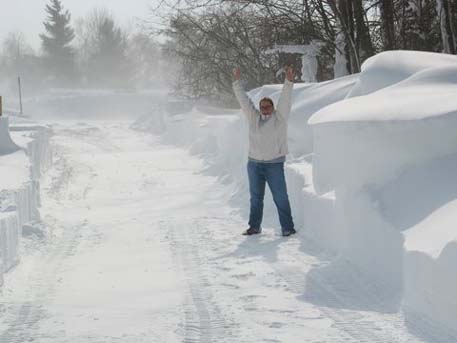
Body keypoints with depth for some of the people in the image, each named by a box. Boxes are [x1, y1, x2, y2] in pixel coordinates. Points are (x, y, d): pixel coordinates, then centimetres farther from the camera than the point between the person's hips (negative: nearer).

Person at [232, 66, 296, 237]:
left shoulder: (279, 117, 0)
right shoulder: (253, 117, 9)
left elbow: (285, 98, -9)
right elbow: (243, 99, 11)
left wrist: (289, 81, -20)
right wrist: (237, 82, 9)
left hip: (274, 165, -4)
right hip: (254, 164, 4)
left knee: (281, 197, -3)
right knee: (256, 198, 11)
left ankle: (287, 227, 0)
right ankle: (254, 227, 19)